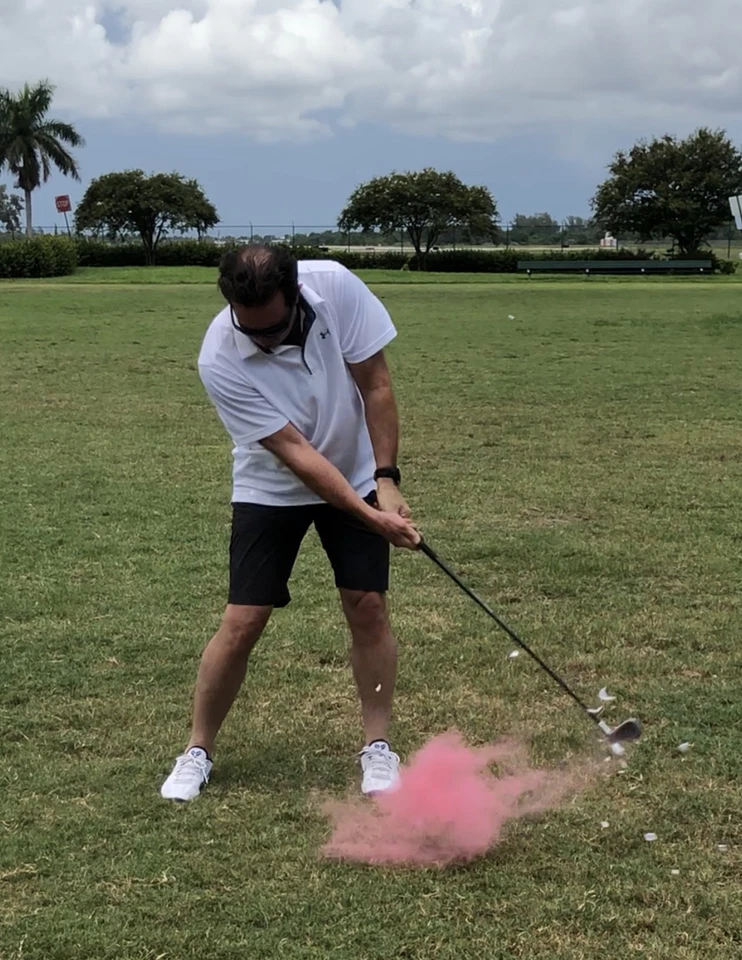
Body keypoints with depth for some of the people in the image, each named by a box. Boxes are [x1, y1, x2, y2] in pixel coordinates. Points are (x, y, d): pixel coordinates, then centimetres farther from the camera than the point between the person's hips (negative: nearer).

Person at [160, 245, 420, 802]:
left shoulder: (336, 286, -25)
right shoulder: (220, 360, -30)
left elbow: (376, 385, -14)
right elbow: (294, 451, -28)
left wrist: (386, 480, -17)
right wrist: (371, 518, -31)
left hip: (356, 477, 2)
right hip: (270, 489, -2)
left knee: (368, 605, -5)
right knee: (243, 621, -6)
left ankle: (378, 748, 10)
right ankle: (198, 751, 12)